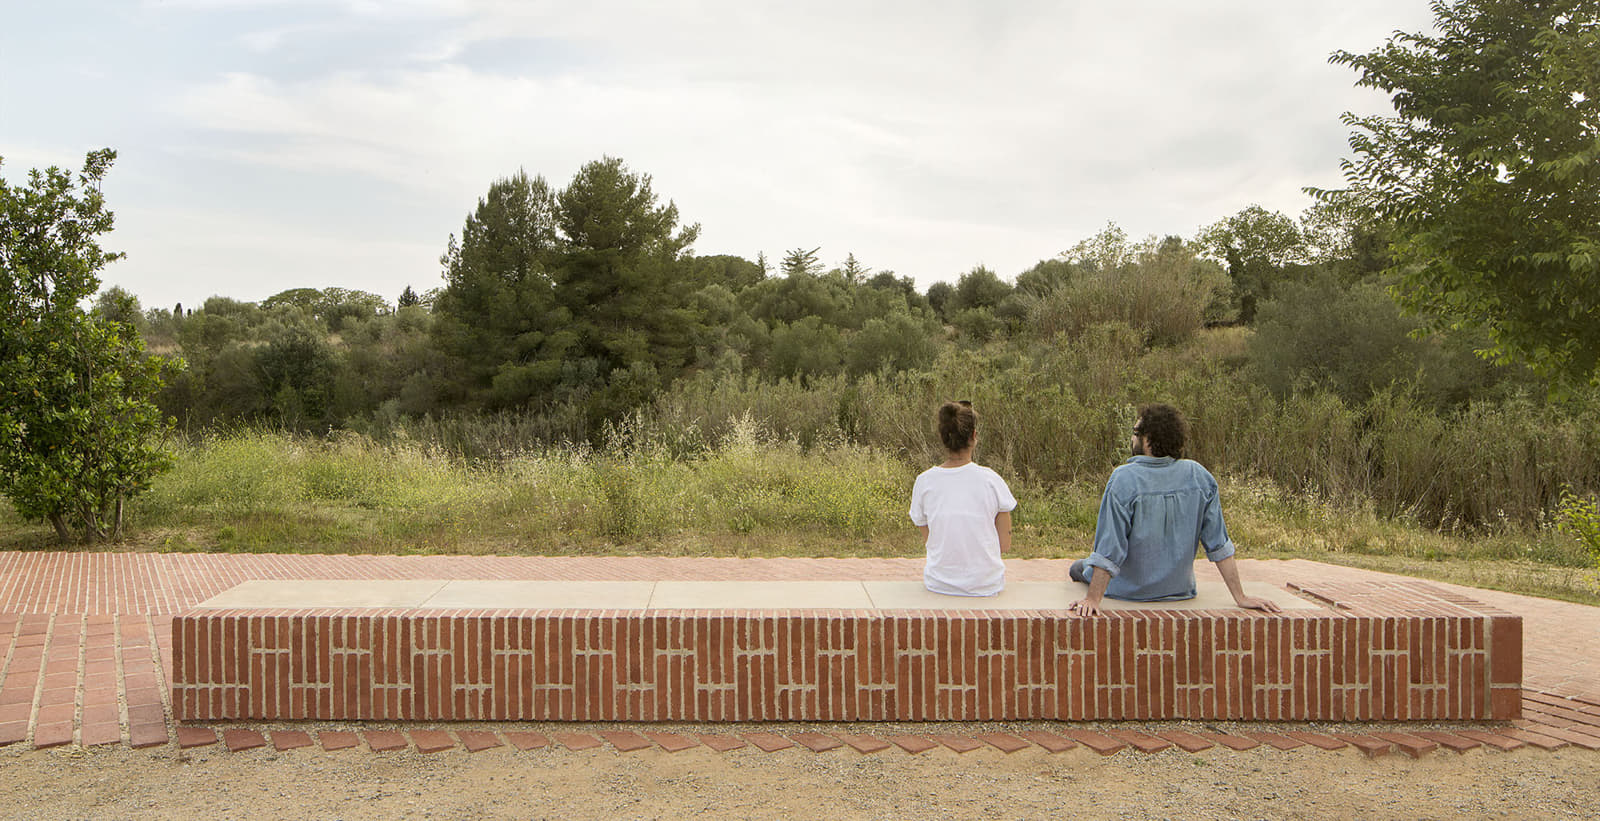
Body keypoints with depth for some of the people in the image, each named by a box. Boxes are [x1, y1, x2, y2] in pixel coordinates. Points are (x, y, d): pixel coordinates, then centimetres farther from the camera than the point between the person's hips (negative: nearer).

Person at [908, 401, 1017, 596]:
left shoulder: (924, 481, -7)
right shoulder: (991, 480, -12)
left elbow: (927, 539, 5)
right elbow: (1005, 545, -4)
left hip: (938, 585, 1)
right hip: (986, 584, -1)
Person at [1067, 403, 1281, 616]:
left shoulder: (1124, 479, -24)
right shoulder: (1199, 476, -12)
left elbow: (1109, 549, -26)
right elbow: (1219, 545, -9)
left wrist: (1092, 599, -24)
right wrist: (1240, 597, -4)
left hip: (1130, 591, -4)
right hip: (1179, 590, 4)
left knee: (1081, 567, 29)